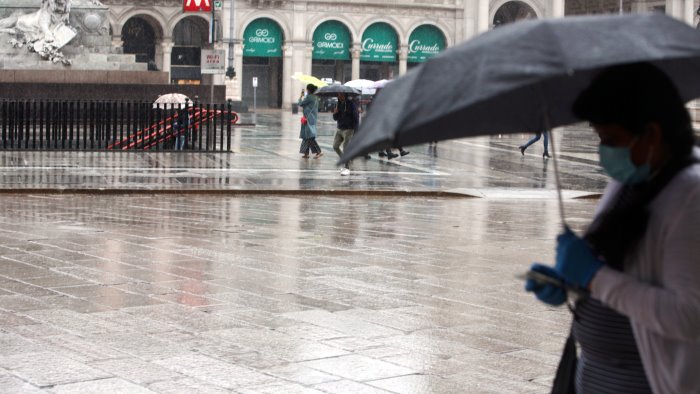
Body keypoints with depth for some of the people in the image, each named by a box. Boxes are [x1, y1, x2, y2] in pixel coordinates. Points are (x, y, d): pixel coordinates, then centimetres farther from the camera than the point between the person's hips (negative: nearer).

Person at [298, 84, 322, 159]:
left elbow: (301, 104, -8)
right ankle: (306, 153, 16)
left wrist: (301, 97, 7)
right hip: (313, 118, 9)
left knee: (310, 136, -9)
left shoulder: (309, 97, -16)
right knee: (307, 136, 13)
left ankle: (319, 151, -15)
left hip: (309, 119, -9)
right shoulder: (315, 97, 11)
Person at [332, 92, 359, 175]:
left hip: (348, 129, -7)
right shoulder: (339, 104, 10)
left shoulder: (351, 104, -9)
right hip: (339, 129, 7)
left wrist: (356, 130, -17)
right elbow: (335, 118, 16)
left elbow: (356, 117, -11)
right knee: (335, 146, 6)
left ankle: (347, 168, -3)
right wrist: (335, 113, -8)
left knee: (346, 148, -9)